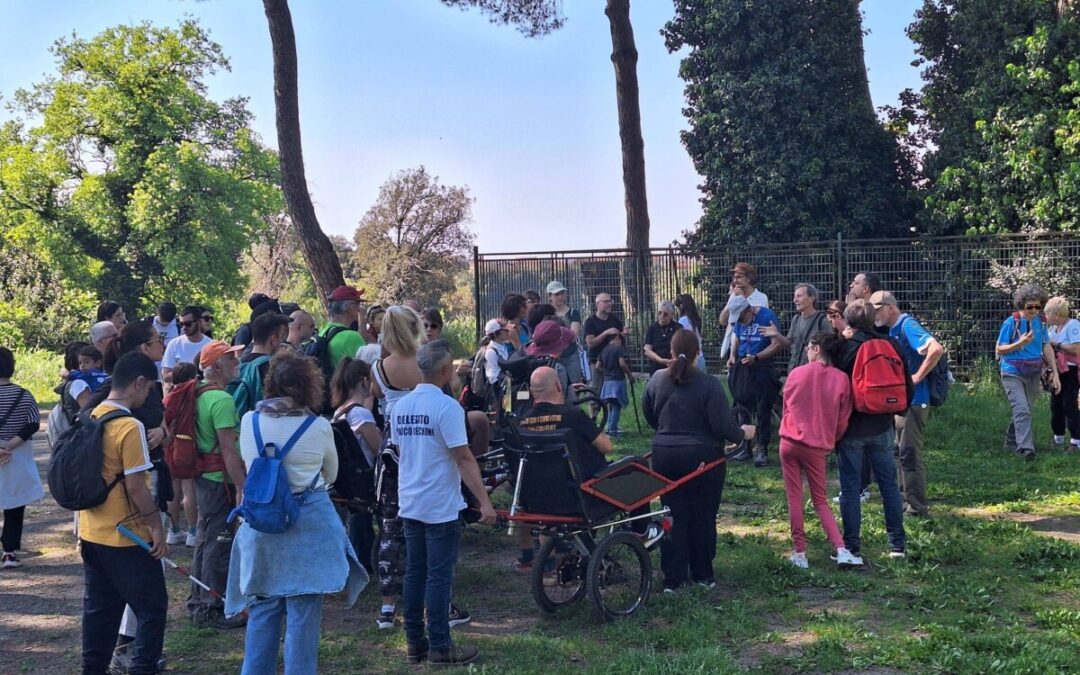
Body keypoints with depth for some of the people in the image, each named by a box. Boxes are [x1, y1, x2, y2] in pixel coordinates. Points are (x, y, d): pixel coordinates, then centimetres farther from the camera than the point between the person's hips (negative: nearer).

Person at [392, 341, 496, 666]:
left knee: (415, 573, 12)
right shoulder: (446, 407, -16)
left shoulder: (400, 407, 6)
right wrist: (484, 501, -17)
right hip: (440, 506, -7)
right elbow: (464, 458, -19)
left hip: (409, 503, 7)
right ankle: (439, 647, 5)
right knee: (439, 576, -1)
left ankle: (415, 642, 19)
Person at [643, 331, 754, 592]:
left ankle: (673, 579, 11)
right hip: (703, 458, -3)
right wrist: (743, 433, 6)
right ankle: (703, 575, 22)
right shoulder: (709, 385, -14)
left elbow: (649, 416, 13)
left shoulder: (657, 380, -1)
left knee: (673, 517, 9)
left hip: (665, 457, 3)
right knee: (703, 517, 11)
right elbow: (724, 426, -15)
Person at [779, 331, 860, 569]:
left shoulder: (797, 373, -5)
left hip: (790, 442, -1)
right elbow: (842, 421, 0)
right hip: (817, 448, 1)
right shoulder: (841, 379, -4)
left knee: (794, 498, 9)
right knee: (820, 501, 13)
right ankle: (841, 549, -1)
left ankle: (799, 553, 10)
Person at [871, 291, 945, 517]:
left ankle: (917, 506, 1)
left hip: (913, 400, -10)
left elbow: (937, 349, -30)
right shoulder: (893, 329, 12)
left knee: (910, 453, -6)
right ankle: (905, 496, 27)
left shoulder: (907, 326, -17)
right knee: (901, 451, 17)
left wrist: (918, 377, -23)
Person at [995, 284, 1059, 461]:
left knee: (1027, 410, 13)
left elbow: (1047, 347, 9)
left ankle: (1011, 441, 30)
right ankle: (1025, 447, -22)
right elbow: (999, 349, -7)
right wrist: (1020, 343, -23)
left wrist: (1055, 373, 6)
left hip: (1033, 373, 6)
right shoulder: (1011, 322, -11)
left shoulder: (1040, 321, 4)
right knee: (1022, 410, -17)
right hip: (1013, 373, -6)